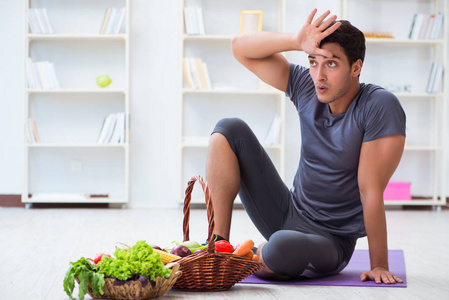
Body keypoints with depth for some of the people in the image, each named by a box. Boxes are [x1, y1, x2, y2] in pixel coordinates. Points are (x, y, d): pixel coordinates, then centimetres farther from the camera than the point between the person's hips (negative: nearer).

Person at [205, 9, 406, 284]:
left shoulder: (381, 107, -20)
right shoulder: (306, 88, -4)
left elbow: (371, 192, -21)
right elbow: (241, 48, -5)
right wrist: (296, 42, -20)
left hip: (331, 240, -6)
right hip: (288, 213, 6)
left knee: (283, 246, -41)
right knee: (230, 130, -6)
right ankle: (219, 245, -6)